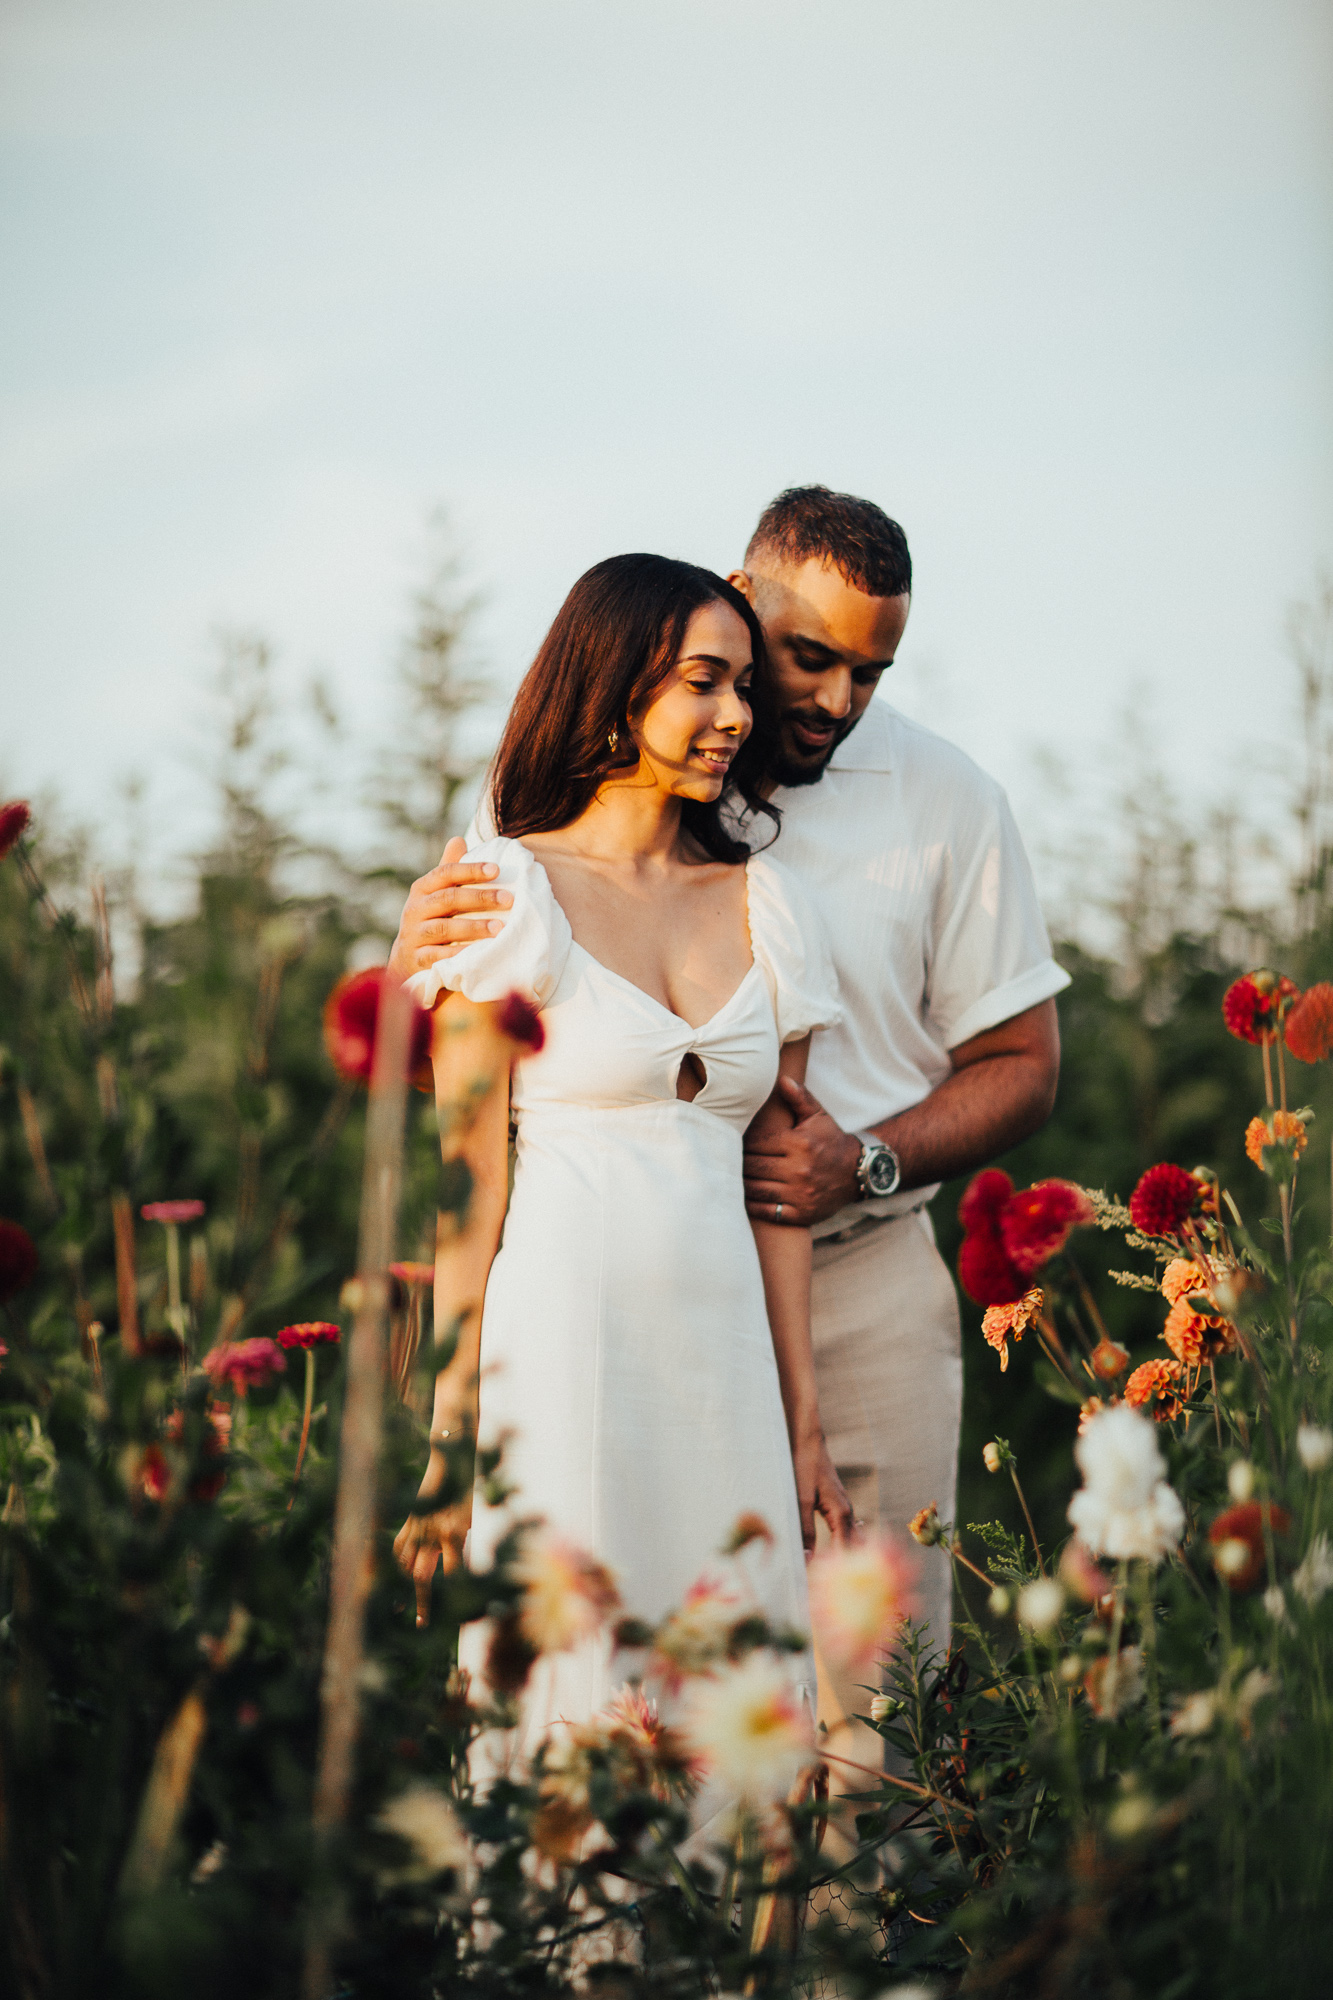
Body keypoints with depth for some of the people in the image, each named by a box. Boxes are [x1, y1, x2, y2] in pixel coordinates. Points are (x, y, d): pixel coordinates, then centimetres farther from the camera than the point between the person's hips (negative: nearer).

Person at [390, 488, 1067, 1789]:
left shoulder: (945, 801, 4)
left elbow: (1019, 1064, 8)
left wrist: (869, 1165, -11)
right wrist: (417, 961, -17)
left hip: (863, 1285, 0)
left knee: (870, 1688, 0)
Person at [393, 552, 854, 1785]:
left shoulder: (765, 906, 12)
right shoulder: (510, 891, 0)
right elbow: (473, 1177, -4)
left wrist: (804, 1425, 10)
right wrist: (448, 1432, -9)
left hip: (720, 1353, 4)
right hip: (556, 1345, -4)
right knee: (566, 1704, -2)